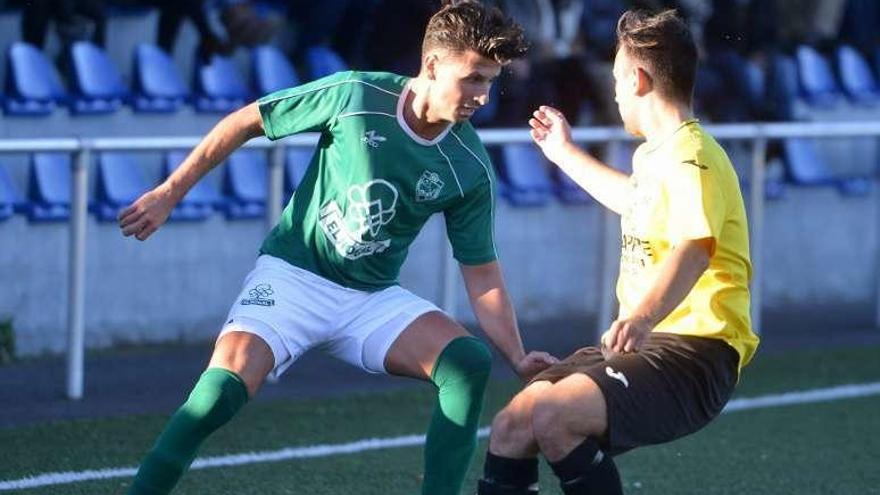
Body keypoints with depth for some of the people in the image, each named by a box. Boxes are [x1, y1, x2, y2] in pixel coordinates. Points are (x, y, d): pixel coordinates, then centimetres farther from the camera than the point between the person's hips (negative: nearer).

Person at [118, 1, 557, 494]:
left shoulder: (470, 170, -8)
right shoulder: (354, 96, -16)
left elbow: (482, 273, 0)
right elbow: (245, 122, -4)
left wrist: (519, 358, -12)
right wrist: (170, 193, -2)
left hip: (374, 297, 3)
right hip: (293, 274, -3)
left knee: (470, 362, -20)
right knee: (227, 380, -27)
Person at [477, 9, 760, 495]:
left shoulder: (690, 156, -13)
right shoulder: (655, 154, 20)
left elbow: (694, 247, -32)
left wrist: (643, 318, -48)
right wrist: (566, 155, 56)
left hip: (692, 351, -10)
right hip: (643, 345, 10)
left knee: (553, 417, -31)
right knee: (509, 431, -1)